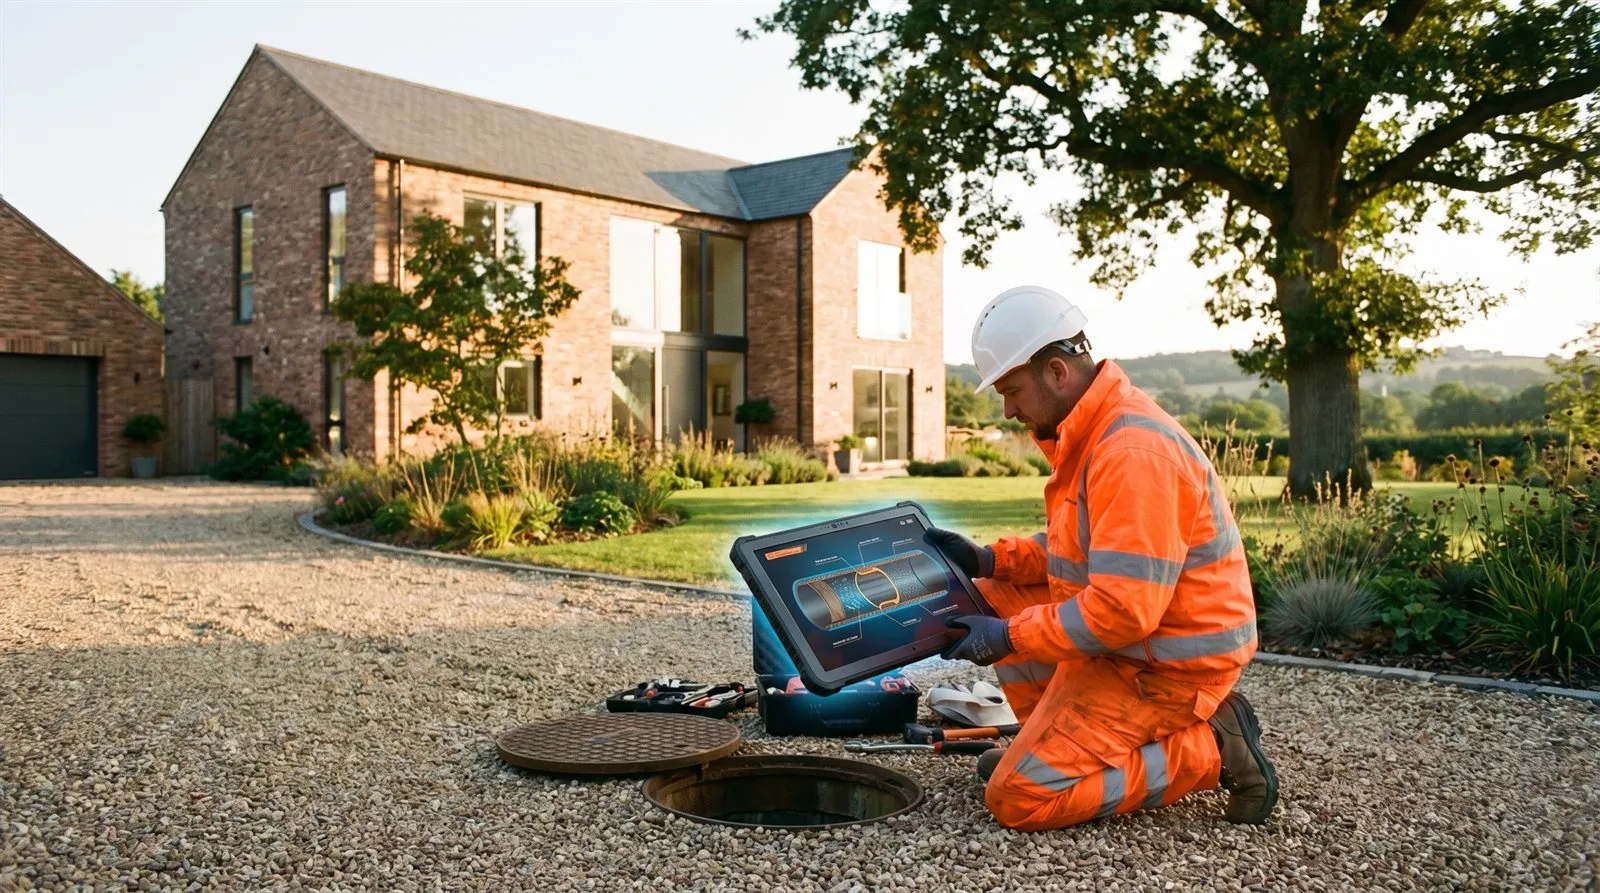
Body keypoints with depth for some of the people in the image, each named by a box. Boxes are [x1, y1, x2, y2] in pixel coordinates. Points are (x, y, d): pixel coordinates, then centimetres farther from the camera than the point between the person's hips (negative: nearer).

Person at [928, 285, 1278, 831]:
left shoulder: (1132, 454, -26)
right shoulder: (1092, 431, 6)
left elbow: (1123, 609, -28)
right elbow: (1082, 548, 16)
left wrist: (1010, 637, -19)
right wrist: (987, 559, 3)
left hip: (1166, 667, -10)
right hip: (1131, 640, 10)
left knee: (1017, 800, -11)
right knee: (991, 597, 13)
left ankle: (1208, 752, -5)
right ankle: (1055, 742, 14)